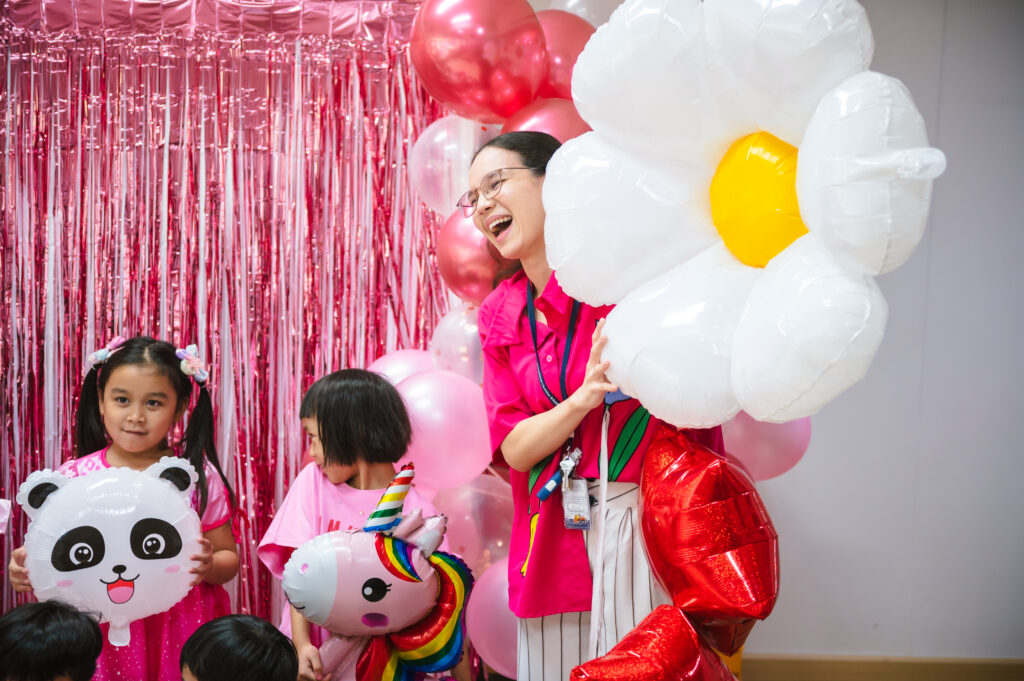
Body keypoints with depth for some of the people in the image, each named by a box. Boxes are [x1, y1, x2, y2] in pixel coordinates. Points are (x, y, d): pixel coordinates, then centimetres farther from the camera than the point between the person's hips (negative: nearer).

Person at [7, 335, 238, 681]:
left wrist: (209, 565, -19)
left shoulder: (198, 476, -3)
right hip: (103, 636, 1)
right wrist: (25, 571, -17)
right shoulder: (73, 477, -2)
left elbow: (228, 558, 2)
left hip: (178, 635, -1)